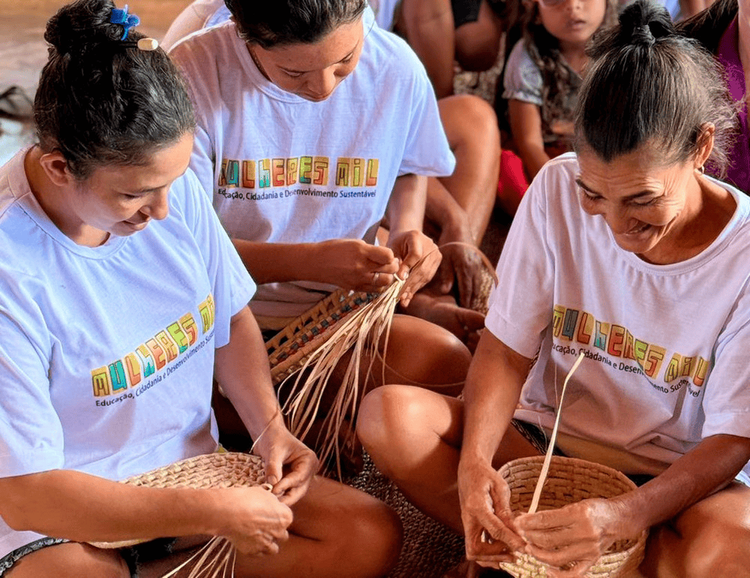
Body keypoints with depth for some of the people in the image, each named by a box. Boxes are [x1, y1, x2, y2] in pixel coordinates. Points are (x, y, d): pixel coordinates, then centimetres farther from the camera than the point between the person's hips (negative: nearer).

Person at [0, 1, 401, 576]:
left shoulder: (174, 188, -7)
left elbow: (230, 318, 10)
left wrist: (270, 427, -7)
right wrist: (214, 512, -23)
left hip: (188, 473, 7)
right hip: (64, 520, -6)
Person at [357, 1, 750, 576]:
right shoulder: (557, 191, -10)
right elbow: (507, 350, -7)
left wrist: (620, 516, -32)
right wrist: (475, 459, -28)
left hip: (673, 476, -1)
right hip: (545, 436, 2)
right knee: (389, 415, -22)